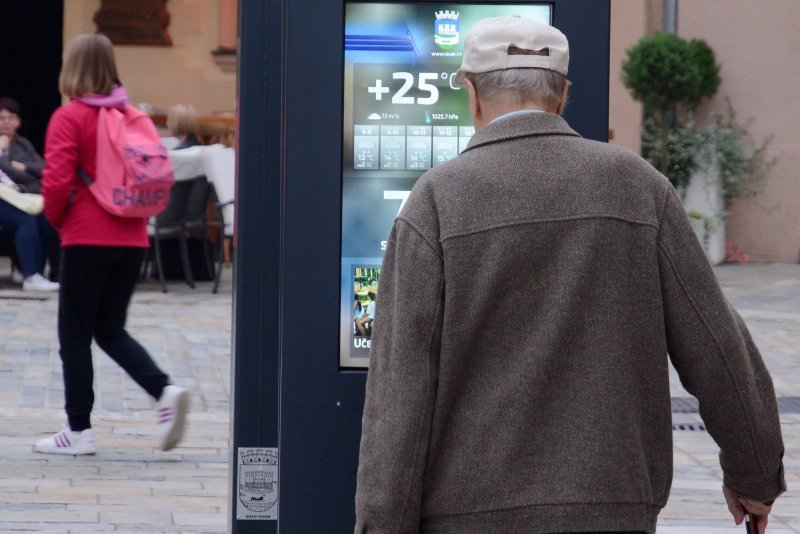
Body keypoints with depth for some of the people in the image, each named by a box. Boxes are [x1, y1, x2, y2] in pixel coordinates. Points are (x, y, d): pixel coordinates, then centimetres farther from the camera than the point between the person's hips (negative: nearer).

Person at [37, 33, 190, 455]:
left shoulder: (69, 117, -10)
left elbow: (57, 181, -16)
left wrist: (56, 218, 2)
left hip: (87, 238, -6)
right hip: (131, 238, 6)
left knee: (75, 334, 5)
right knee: (111, 329, 16)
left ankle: (79, 431, 7)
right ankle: (165, 391, -5)